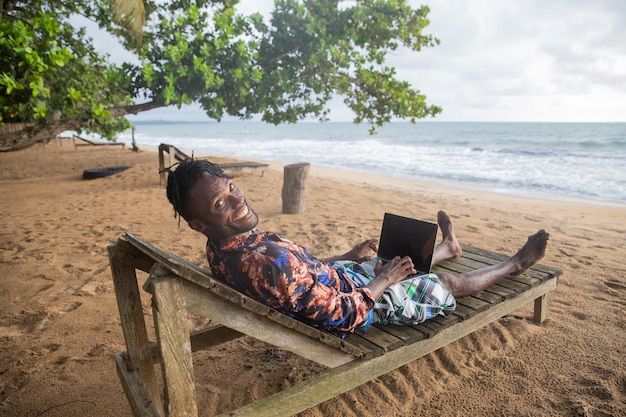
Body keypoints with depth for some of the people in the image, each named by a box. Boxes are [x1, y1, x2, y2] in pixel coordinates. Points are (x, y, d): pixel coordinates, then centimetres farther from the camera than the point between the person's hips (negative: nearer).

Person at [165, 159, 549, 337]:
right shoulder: (270, 263, -43)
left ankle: (448, 247, 62)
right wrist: (383, 280, -15)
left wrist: (346, 257, 12)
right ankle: (515, 265, 42)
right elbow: (344, 317, -32)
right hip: (358, 300, -7)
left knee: (397, 258, 29)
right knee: (450, 284, 14)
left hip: (334, 276, 8)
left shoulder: (224, 250, -10)